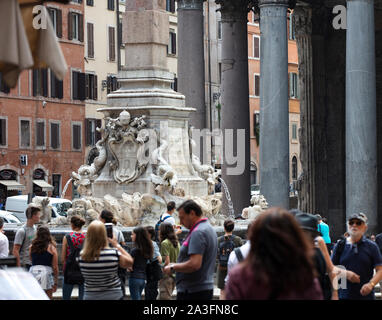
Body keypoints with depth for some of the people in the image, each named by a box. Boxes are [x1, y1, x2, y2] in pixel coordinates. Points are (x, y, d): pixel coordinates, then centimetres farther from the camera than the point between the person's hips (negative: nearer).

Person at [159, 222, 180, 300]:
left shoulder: (165, 243, -12)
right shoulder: (177, 243, 11)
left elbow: (167, 261, -19)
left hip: (167, 275, -8)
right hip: (174, 274, 8)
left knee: (164, 297, -7)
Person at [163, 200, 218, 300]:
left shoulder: (198, 232, -16)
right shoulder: (208, 228, 17)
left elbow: (194, 264, -26)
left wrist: (173, 268, -12)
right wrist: (177, 265, 19)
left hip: (192, 292, -10)